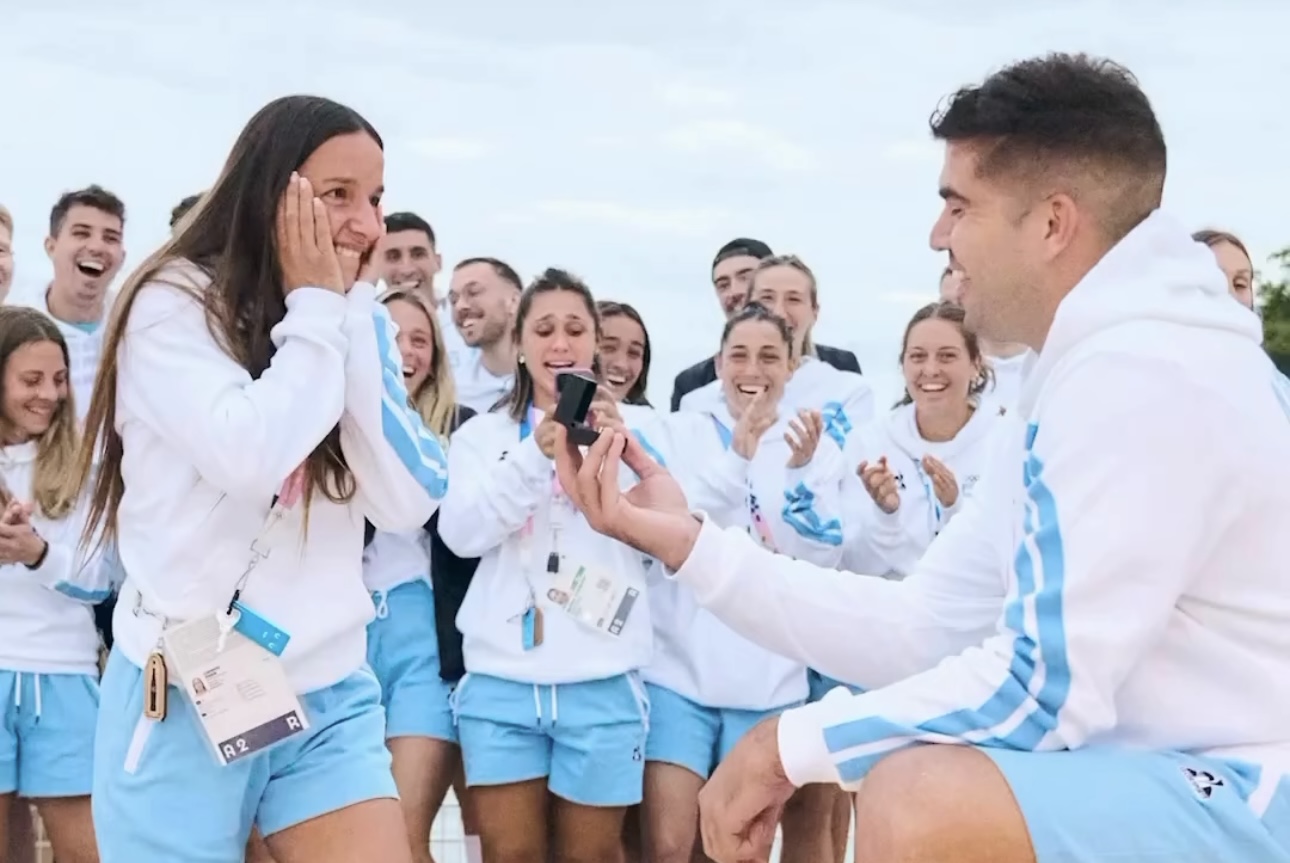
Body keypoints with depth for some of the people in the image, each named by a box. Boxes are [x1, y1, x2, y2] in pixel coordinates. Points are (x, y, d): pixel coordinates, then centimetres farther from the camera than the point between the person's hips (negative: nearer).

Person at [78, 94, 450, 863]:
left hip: (329, 696, 4)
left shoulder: (355, 321, 9)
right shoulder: (173, 303, -6)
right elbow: (248, 457, -24)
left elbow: (409, 504, -4)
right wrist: (314, 308, -11)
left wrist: (350, 317, -6)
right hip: (187, 696, -4)